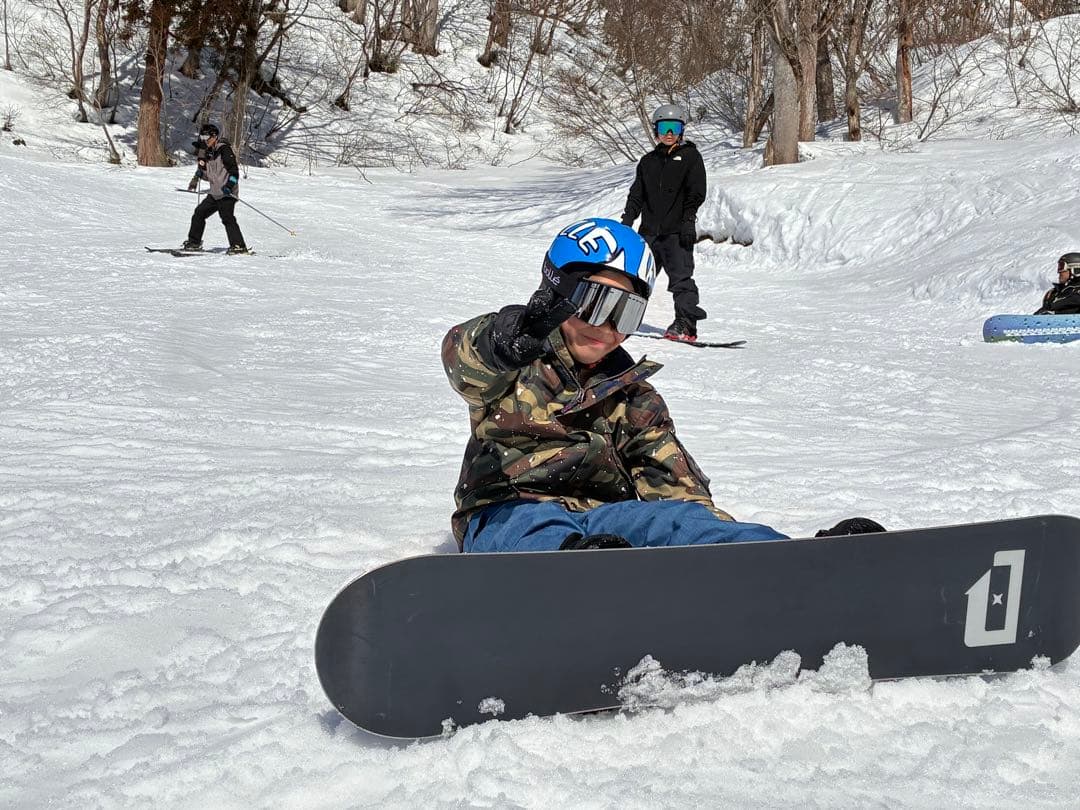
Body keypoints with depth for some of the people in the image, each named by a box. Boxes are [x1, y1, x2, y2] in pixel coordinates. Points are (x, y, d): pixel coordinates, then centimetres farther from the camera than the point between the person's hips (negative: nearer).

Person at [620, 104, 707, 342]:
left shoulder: (690, 156, 4)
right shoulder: (648, 161, 18)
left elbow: (696, 192, -4)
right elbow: (637, 194, 20)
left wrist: (687, 220, -13)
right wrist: (627, 220, 9)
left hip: (677, 231, -5)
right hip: (649, 230, 5)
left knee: (681, 277, -9)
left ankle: (685, 325, -9)